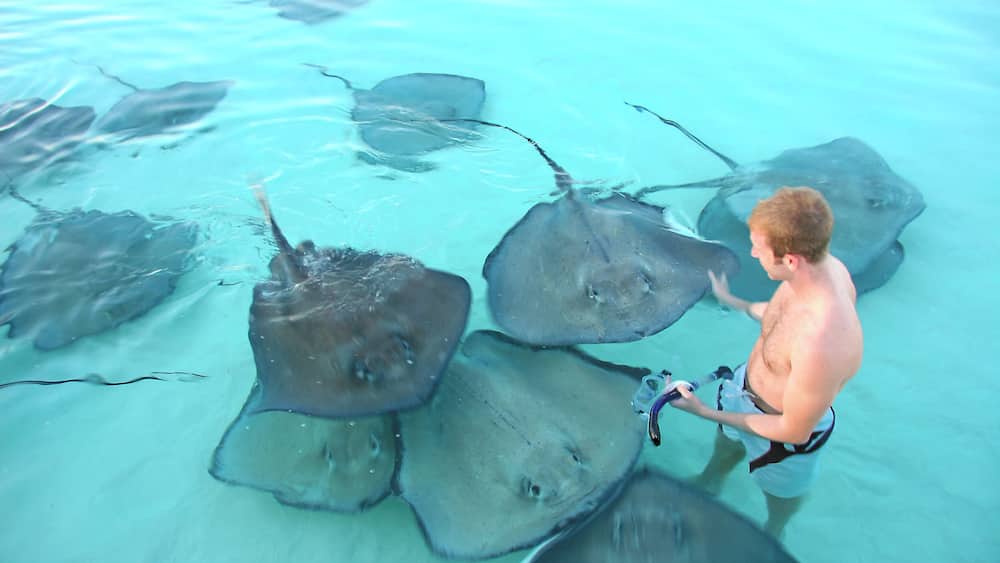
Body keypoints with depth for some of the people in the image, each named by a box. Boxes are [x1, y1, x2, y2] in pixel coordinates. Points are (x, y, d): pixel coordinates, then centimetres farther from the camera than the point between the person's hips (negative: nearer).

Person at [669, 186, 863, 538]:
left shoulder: (820, 346, -48)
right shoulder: (822, 266, -24)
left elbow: (794, 431, -30)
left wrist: (706, 412, -23)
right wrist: (735, 303, 14)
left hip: (783, 425, -6)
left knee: (779, 492, 30)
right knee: (726, 443, 36)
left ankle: (772, 536, 66)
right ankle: (709, 483, 70)